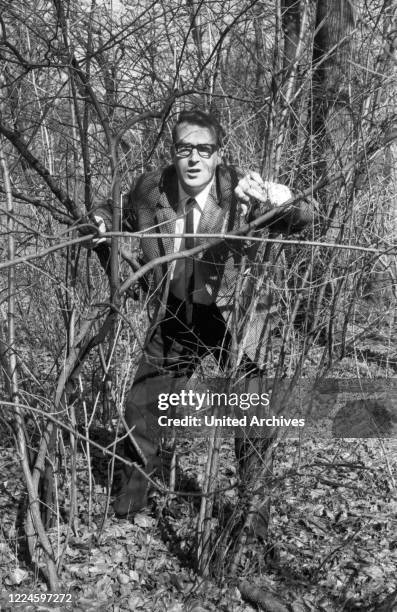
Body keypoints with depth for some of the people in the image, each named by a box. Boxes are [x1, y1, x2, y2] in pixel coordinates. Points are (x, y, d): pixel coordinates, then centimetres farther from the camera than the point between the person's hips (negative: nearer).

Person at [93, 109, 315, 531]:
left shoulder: (237, 189, -21)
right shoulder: (150, 189, -13)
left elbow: (303, 217, -31)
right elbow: (121, 229, 8)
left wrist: (274, 196, -50)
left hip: (229, 314, -2)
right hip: (173, 314, 3)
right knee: (141, 401, 10)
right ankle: (136, 480, 37)